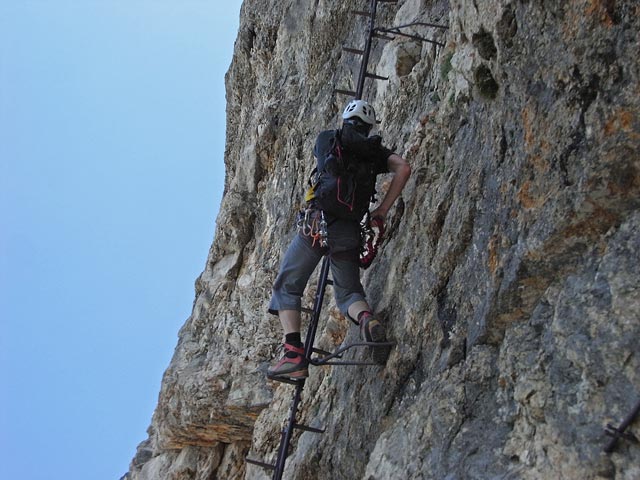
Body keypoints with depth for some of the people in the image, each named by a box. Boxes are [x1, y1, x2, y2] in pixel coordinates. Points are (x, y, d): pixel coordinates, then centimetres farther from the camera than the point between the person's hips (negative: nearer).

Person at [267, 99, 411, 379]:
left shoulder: (327, 138, 13)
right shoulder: (374, 150, 14)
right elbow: (404, 168, -2)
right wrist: (383, 210, 4)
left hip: (318, 223, -2)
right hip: (350, 230, 2)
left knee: (287, 287, 8)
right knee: (348, 293, 15)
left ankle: (294, 355, -8)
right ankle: (366, 318, -20)